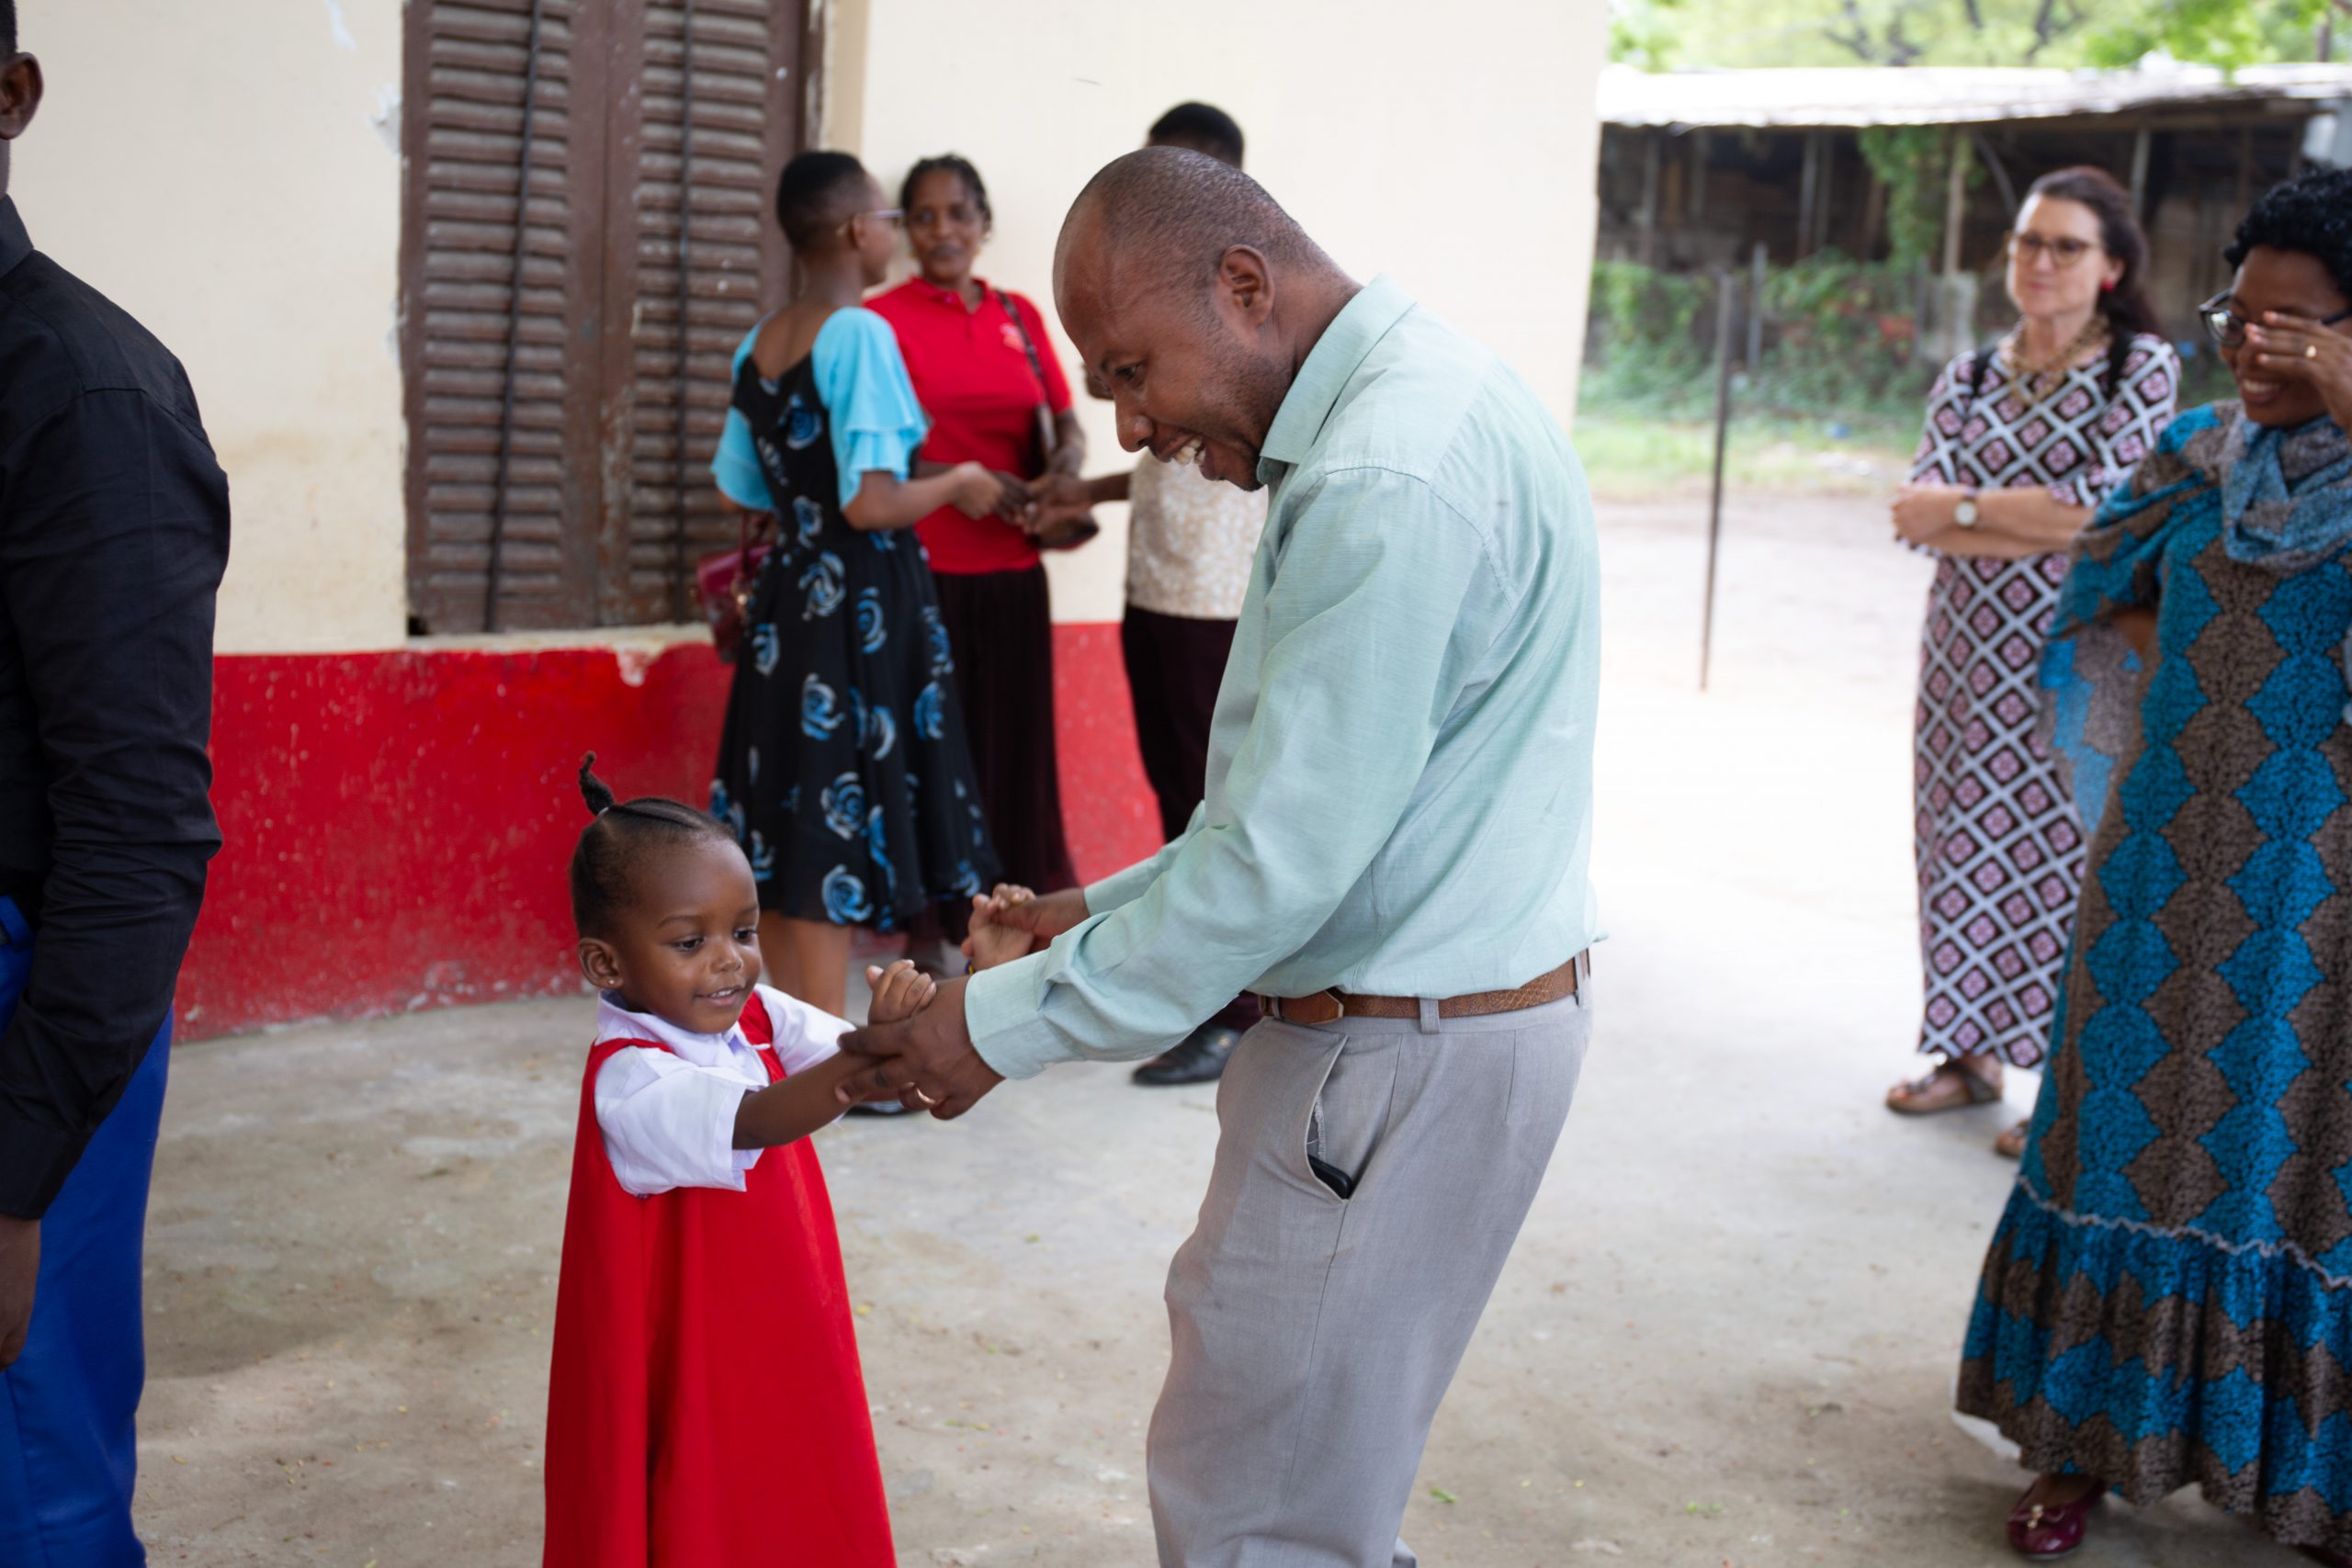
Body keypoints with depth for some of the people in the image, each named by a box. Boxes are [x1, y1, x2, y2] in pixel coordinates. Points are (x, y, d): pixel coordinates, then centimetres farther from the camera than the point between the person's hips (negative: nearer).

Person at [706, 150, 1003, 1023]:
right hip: (861, 604, -8)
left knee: (783, 833, 12)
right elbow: (871, 504, -20)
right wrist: (958, 485, -4)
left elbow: (739, 487, 17)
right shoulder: (860, 334, -14)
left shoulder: (760, 345, 9)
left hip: (786, 594, 8)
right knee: (838, 830, -3)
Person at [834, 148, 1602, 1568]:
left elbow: (1287, 861, -24)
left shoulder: (1384, 482, -23)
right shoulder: (1426, 396, 11)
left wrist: (1007, 1024, -15)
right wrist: (1110, 909, 13)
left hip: (1408, 1060, -10)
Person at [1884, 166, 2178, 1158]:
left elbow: (2111, 509, -16)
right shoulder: (1968, 378, 10)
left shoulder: (2142, 367, -3)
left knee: (2063, 854, -2)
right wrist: (2043, 527, -16)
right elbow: (1915, 512, -2)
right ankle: (1970, 1055, 23)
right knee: (1962, 842, 9)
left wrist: (1963, 506, -9)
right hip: (1969, 652, 5)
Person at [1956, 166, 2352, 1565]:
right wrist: (2191, 684, -2)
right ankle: (2091, 1443, 22)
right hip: (2172, 871, 4)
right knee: (2134, 1132, 10)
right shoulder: (2198, 453, 5)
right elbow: (2105, 599, 15)